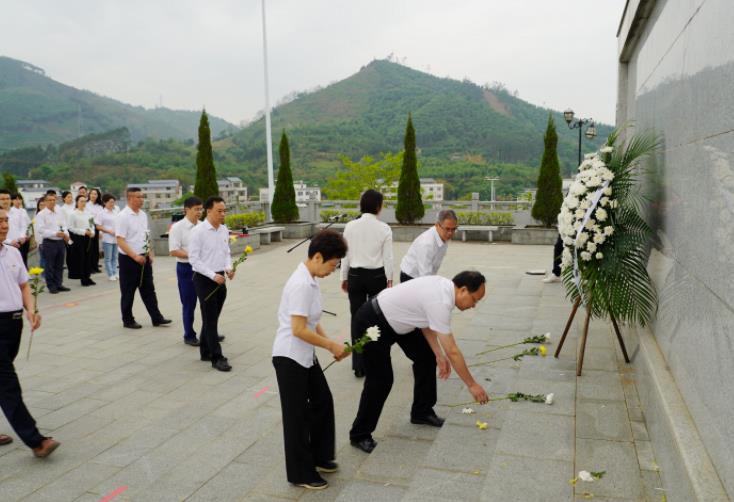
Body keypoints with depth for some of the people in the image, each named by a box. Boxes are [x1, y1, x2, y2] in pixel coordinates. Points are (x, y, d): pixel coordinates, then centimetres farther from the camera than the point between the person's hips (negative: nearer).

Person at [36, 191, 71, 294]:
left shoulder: (60, 212, 9)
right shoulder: (41, 214, -6)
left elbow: (64, 225, 9)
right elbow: (41, 230, -13)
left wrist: (66, 234, -11)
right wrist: (55, 233, -21)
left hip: (61, 242, 5)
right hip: (49, 242, -5)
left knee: (59, 265, 12)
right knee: (50, 266, 3)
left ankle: (59, 284, 22)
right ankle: (51, 286, 11)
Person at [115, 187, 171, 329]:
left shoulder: (143, 214, 8)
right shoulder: (123, 216, -14)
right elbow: (120, 241, -19)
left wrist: (150, 253, 9)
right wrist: (135, 256, -23)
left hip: (144, 258, 7)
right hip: (128, 259, -7)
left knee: (149, 289, 10)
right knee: (128, 292, 5)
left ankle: (156, 318, 15)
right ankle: (128, 320, 18)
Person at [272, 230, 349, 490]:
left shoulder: (310, 280, 4)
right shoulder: (302, 284, -26)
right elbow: (299, 330, -27)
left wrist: (330, 344, 2)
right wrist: (332, 345, -16)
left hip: (306, 356, 10)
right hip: (290, 358, -10)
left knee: (323, 401, 20)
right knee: (298, 414, 5)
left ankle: (319, 456, 38)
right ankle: (301, 473, 23)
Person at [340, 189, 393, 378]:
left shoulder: (350, 226, -4)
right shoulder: (384, 228, -7)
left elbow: (345, 255, 0)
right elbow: (387, 257, -5)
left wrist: (344, 277, 11)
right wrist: (389, 280, 6)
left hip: (356, 276, 1)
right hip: (377, 276, -1)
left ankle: (358, 366, 13)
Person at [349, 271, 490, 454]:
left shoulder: (443, 286, -4)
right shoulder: (440, 302, -31)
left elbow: (425, 321, 4)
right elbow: (452, 351, -27)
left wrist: (438, 355, -1)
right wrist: (472, 385, -17)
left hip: (396, 319, 10)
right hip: (373, 322, -10)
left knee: (426, 357, 10)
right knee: (381, 380, -7)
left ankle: (422, 412, 25)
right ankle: (360, 435, 10)